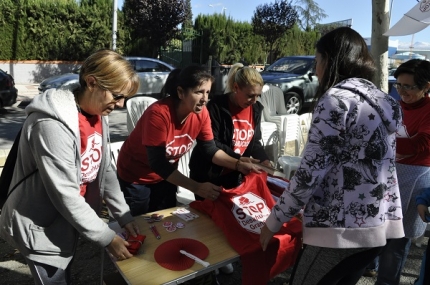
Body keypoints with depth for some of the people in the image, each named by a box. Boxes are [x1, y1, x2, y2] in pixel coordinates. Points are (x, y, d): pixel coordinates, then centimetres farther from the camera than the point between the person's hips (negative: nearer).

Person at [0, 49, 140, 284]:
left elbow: (105, 171, 1)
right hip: (42, 230, -7)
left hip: (67, 223, 7)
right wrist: (107, 238, -20)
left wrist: (124, 216, -3)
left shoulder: (97, 114, -4)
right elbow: (64, 195, -28)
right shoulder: (53, 124, -30)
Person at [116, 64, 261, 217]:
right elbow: (157, 163, -34)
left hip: (166, 174, 5)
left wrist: (239, 165, -23)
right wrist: (196, 187, -38)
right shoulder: (158, 113, -33)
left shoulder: (201, 113, -16)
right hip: (135, 176, -5)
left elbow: (210, 149, -8)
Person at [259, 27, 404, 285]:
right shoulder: (381, 99, 10)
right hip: (382, 222, 8)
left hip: (344, 226, -8)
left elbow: (311, 171, -18)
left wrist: (274, 221, -7)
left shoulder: (336, 99, -15)